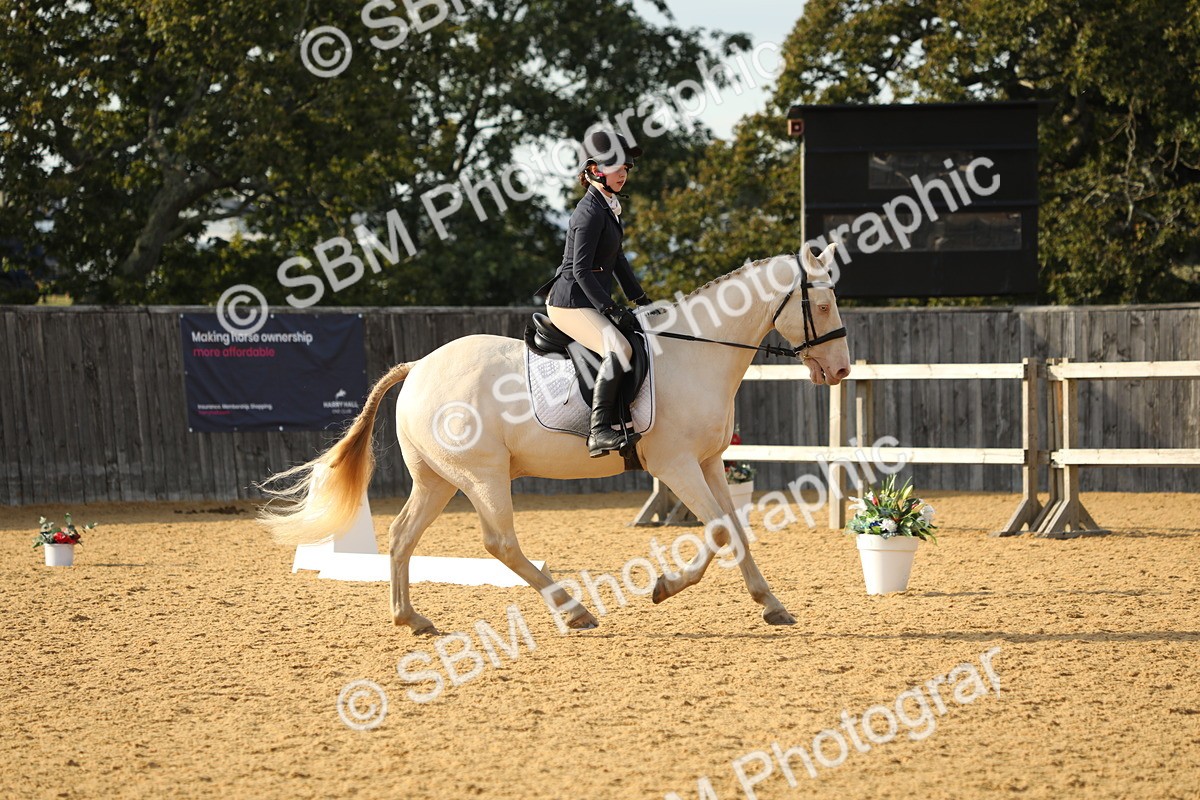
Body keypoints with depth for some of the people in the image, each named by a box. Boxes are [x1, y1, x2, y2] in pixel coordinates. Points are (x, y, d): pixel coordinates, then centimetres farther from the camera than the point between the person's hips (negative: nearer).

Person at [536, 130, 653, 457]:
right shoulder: (591, 212, -17)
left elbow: (617, 259, 21)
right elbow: (581, 269, -21)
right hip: (571, 302, -11)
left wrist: (640, 299, 16)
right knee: (618, 348, -29)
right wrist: (609, 309, -23)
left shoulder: (608, 207, 14)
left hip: (589, 300, 11)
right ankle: (599, 431, -33)